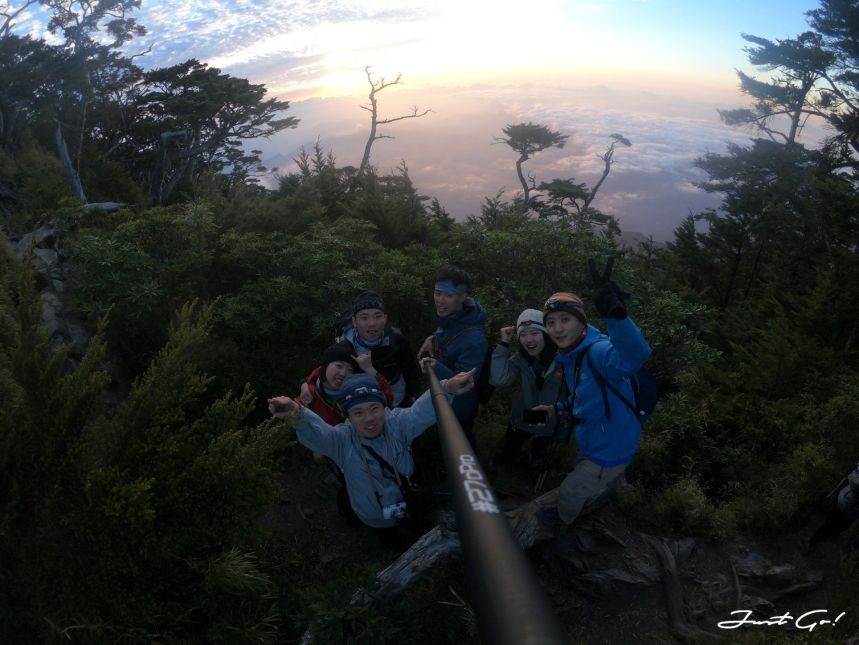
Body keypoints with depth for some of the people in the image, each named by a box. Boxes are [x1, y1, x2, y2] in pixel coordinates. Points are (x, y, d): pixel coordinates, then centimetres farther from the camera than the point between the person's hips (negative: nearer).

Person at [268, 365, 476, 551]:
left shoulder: (398, 423, -24)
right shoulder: (342, 440, -25)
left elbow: (422, 411, -43)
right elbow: (315, 432, -45)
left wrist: (447, 388, -67)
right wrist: (298, 412, -70)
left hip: (412, 507, 1)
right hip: (378, 524, -1)